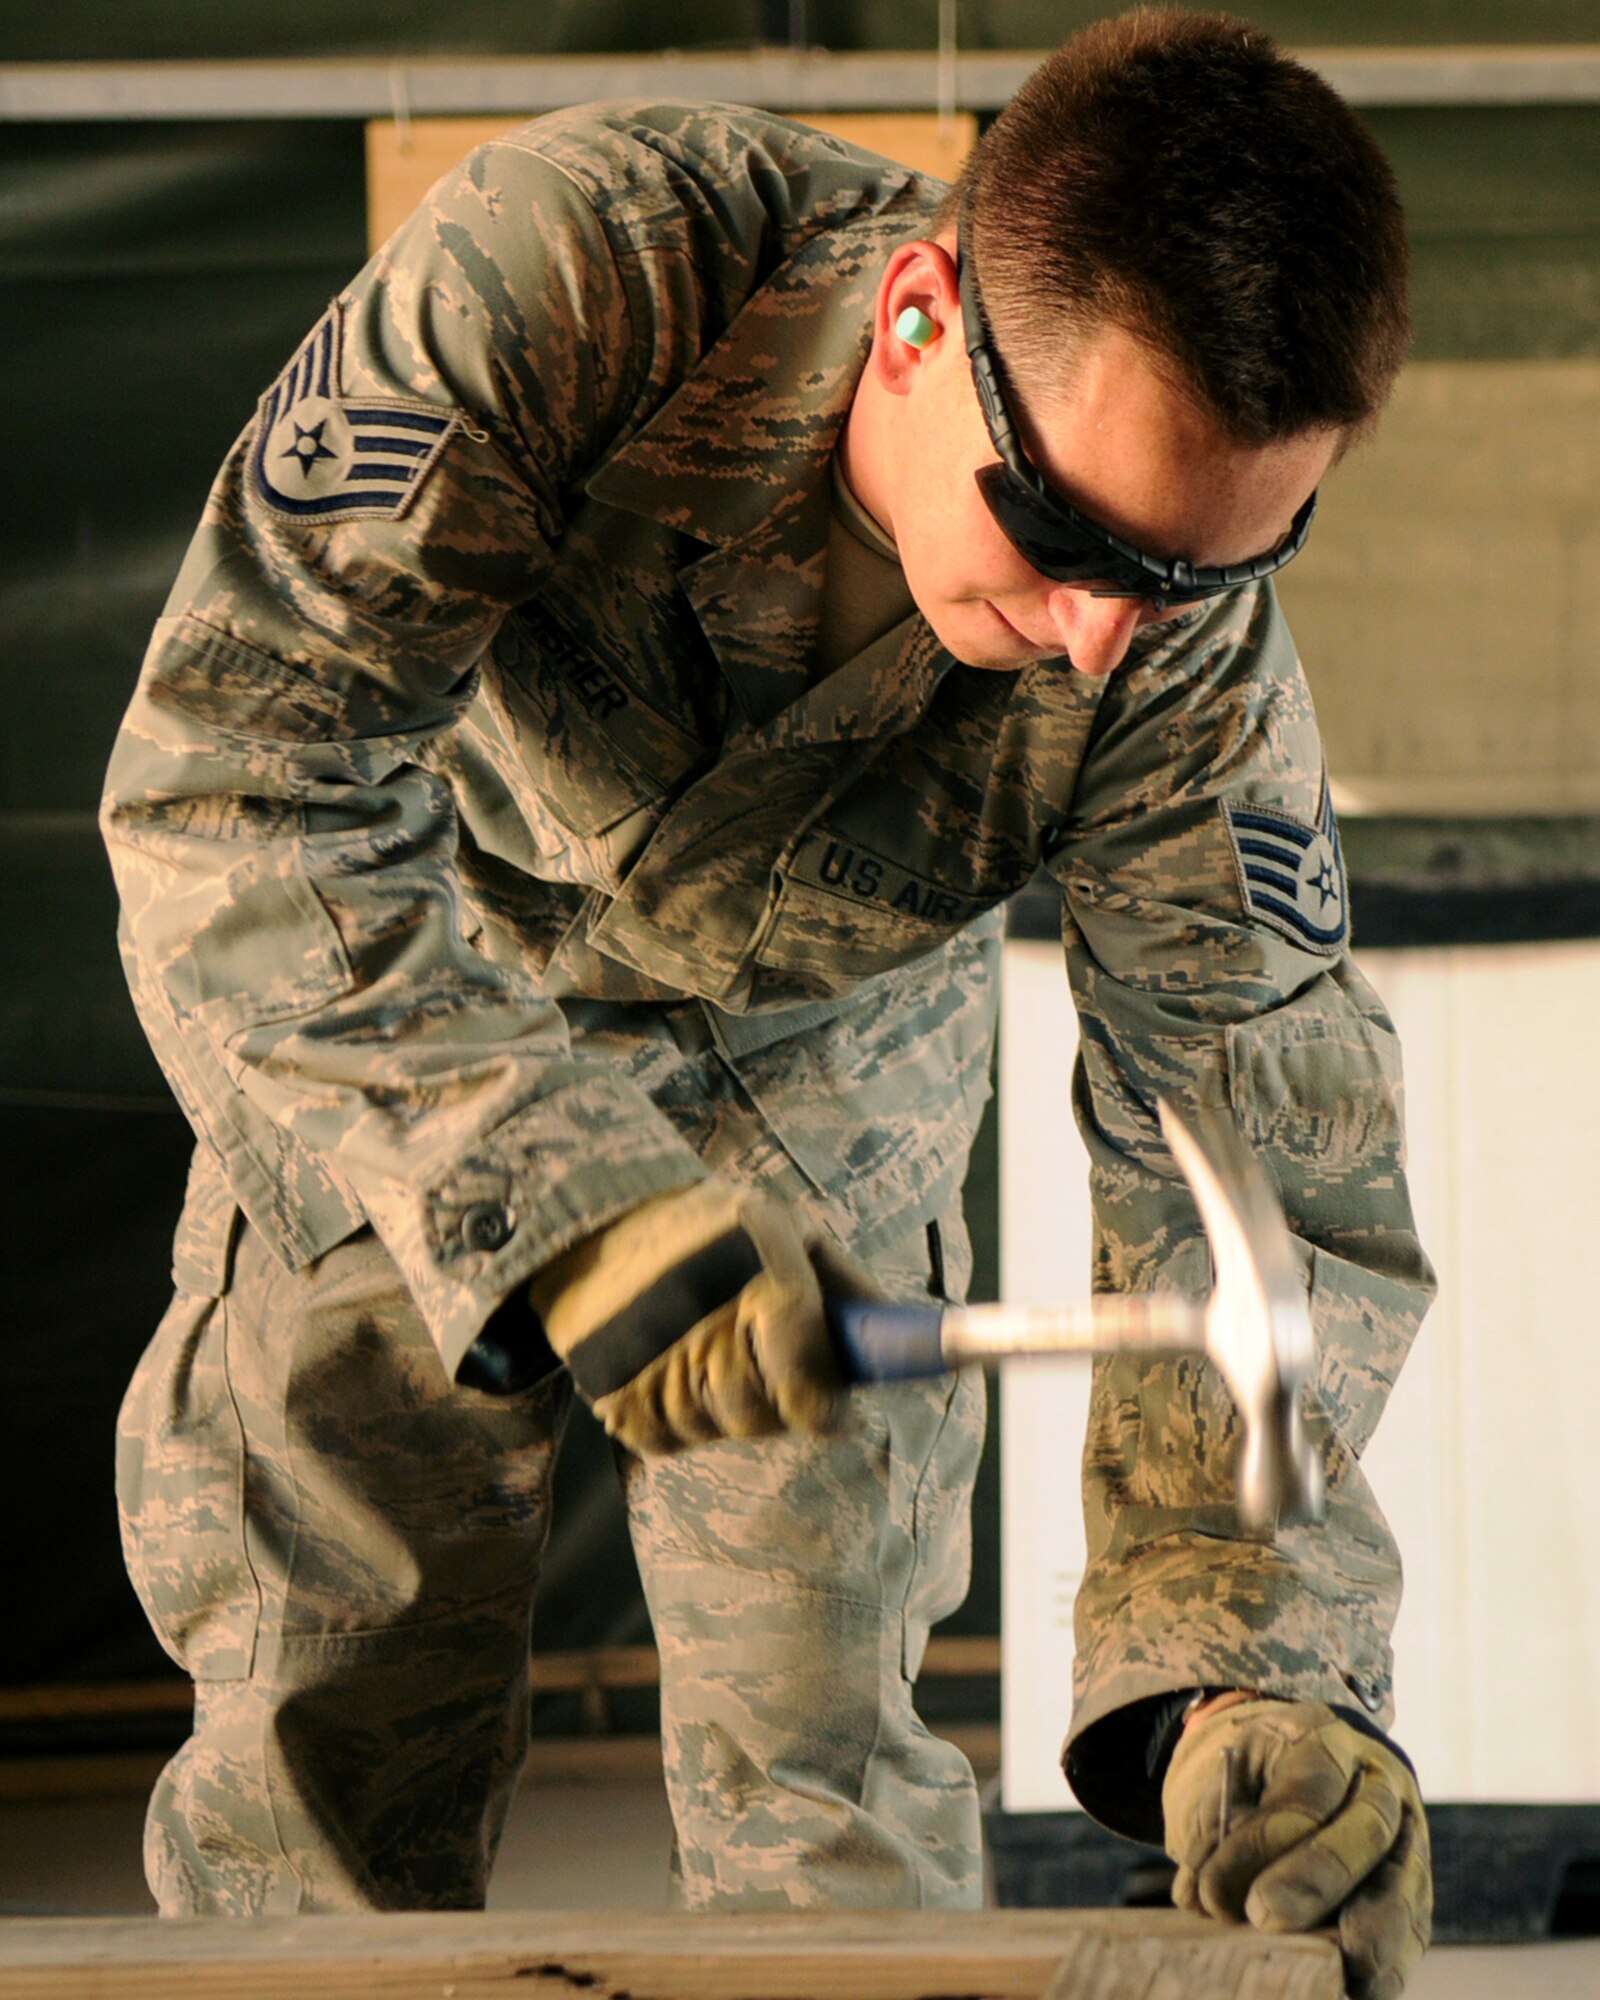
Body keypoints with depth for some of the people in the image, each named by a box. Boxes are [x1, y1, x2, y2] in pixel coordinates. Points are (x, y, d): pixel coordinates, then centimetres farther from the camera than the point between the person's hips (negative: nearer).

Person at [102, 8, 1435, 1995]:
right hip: (400, 1026, -1)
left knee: (815, 1771, -3)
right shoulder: (566, 274, -39)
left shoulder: (1194, 671, -30)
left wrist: (1247, 1665, -43)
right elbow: (235, 787, -40)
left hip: (820, 1073, 1)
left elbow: (1255, 1176, -27)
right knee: (327, 1706, 3)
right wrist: (565, 1206, -49)